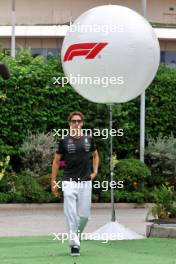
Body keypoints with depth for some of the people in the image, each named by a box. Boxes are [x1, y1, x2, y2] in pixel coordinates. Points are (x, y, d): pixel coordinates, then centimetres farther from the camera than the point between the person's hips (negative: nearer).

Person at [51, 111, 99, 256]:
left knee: (84, 215, 2)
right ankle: (74, 244, -8)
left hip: (86, 183, 2)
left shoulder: (89, 139, 7)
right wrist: (53, 182, 2)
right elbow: (56, 161, 6)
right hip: (70, 183, -2)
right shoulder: (64, 141, 0)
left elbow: (95, 155, 24)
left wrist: (95, 171, 11)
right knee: (71, 214, -9)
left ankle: (77, 234, 28)